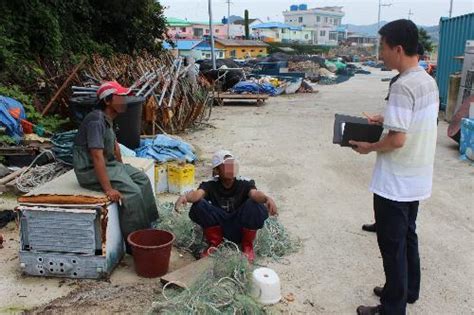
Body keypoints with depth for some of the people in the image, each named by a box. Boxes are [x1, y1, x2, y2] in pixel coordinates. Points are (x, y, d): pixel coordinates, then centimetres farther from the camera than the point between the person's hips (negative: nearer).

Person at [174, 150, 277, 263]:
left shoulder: (245, 184, -6)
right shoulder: (210, 185, -4)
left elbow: (255, 194, -28)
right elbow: (198, 193, -26)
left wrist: (267, 198, -52)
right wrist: (185, 196, -50)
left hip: (240, 230, -1)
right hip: (219, 229, 1)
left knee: (254, 204, -28)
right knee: (199, 205, -22)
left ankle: (247, 246, -2)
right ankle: (214, 243, 2)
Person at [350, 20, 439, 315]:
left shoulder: (403, 86, -24)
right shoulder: (429, 81, 6)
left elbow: (397, 140, -26)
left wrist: (370, 147, -10)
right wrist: (387, 119, 14)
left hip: (395, 183, -9)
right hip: (416, 179, 9)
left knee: (392, 244, 4)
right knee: (407, 236, 23)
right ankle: (408, 290, 40)